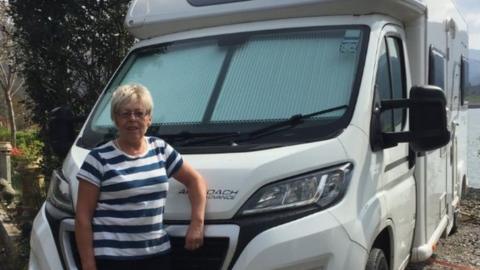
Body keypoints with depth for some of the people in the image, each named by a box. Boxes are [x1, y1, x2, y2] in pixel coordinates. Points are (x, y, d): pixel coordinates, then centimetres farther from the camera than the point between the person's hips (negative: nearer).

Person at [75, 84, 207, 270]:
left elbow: (195, 180, 17)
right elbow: (83, 217, -5)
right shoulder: (99, 158, -6)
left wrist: (197, 222, 3)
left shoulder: (161, 149, 8)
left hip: (157, 254, 5)